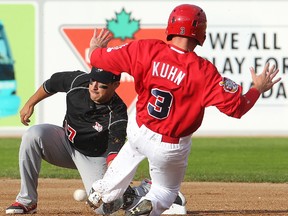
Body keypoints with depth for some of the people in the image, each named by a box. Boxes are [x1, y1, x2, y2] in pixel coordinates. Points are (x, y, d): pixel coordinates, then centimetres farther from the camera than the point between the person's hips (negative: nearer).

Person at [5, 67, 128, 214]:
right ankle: (26, 201, -17)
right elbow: (52, 83, 3)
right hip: (66, 141, 4)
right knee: (33, 135, -26)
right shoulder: (78, 81, -19)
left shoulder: (117, 113, -30)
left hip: (94, 159, -4)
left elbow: (114, 151, -39)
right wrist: (30, 104, 6)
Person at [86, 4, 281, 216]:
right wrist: (258, 89, -5)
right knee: (167, 190, 22)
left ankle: (101, 193, 47)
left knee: (130, 152, 39)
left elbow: (98, 58, -8)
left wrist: (95, 48, 16)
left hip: (139, 131, 3)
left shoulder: (146, 50, -17)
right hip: (172, 148, -3)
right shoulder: (203, 71, -26)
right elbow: (236, 107, -24)